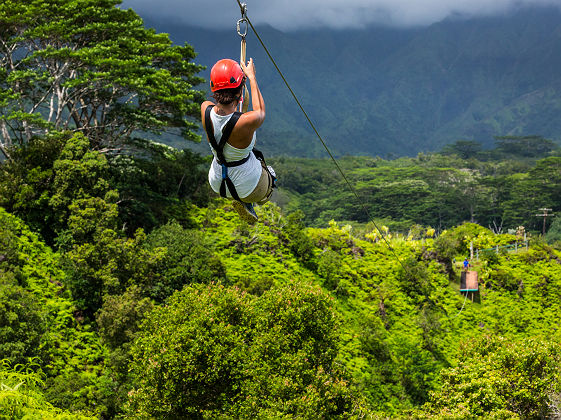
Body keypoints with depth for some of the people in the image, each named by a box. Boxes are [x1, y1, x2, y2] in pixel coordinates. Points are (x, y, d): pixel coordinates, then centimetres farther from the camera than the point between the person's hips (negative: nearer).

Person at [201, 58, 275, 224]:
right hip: (250, 189, -2)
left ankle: (241, 202, 22)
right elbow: (260, 112, -8)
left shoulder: (206, 109, -22)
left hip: (217, 184, 2)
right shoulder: (247, 122, -34)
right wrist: (251, 77, 2)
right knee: (270, 172, 35)